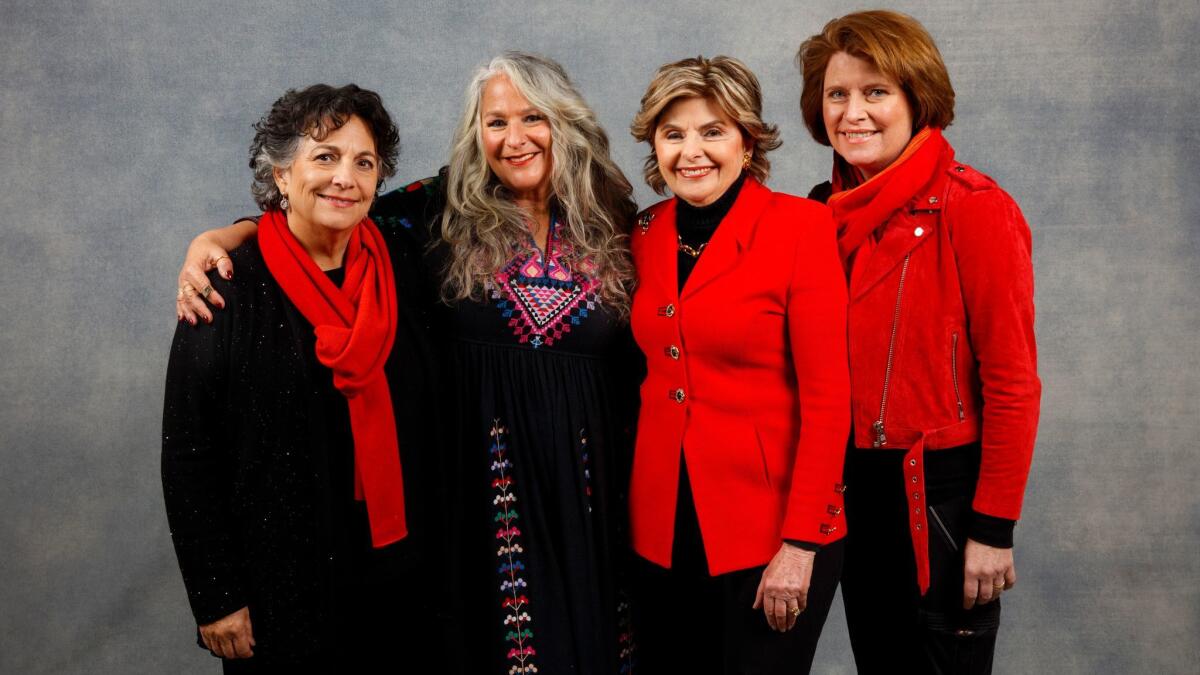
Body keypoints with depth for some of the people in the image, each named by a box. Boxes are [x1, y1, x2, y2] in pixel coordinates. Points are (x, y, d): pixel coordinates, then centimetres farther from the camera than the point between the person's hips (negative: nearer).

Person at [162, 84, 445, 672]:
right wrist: (216, 599, -9)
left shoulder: (396, 270, 0)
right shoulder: (228, 289, -11)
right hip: (284, 584, -3)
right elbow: (188, 453, -8)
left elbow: (422, 415, 7)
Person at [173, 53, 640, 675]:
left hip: (590, 481, 2)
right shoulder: (449, 210, -1)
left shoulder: (613, 222, 4)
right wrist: (216, 238, -17)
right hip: (482, 478, -1)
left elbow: (637, 365, 7)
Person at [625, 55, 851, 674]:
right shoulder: (645, 235, 5)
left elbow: (826, 396, -13)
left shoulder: (800, 227, -11)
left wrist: (800, 543, -15)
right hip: (662, 526, 5)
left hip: (769, 525, -4)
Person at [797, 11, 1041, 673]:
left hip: (943, 490, -5)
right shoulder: (825, 212, 4)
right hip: (853, 490, 6)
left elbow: (1012, 381, -14)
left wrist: (994, 529, -14)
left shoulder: (975, 209, -14)